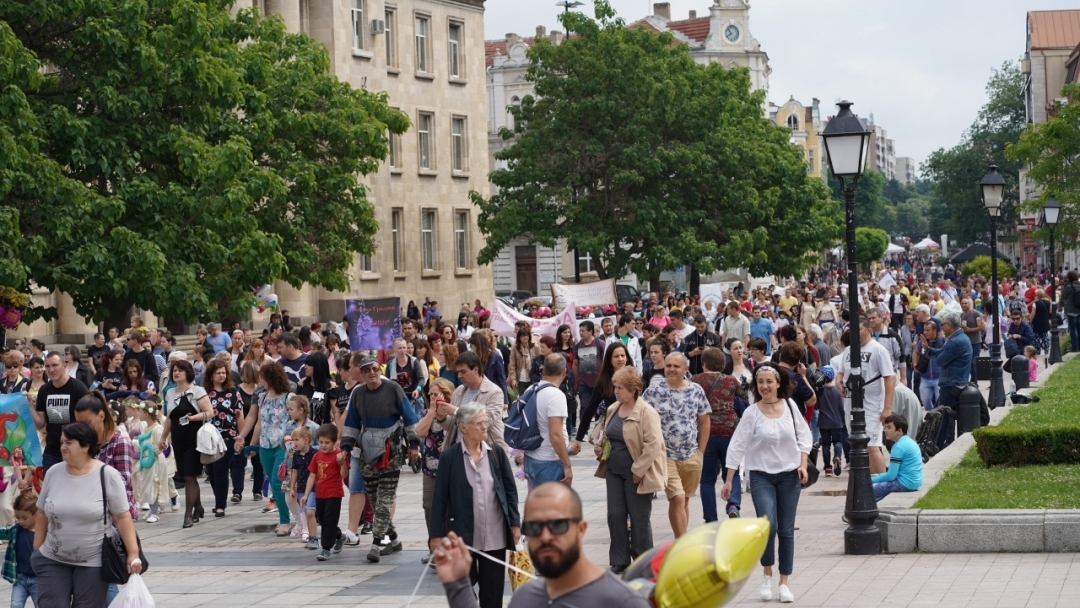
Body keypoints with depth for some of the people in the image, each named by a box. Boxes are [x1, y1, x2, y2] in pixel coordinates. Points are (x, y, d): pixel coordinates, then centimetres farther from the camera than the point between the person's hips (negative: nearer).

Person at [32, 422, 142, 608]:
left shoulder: (107, 475, -11)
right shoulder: (53, 473, 1)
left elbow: (122, 517, -10)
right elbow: (42, 514, 9)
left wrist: (133, 553, -14)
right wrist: (37, 550, 8)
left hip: (92, 563, -3)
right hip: (53, 560, 3)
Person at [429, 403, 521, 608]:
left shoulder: (497, 454, 2)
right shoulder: (449, 457, -6)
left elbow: (511, 490, 7)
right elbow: (439, 498, -4)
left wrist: (515, 523, 1)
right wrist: (436, 534, -4)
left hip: (495, 536, 2)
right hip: (462, 536, -2)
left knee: (492, 591, 9)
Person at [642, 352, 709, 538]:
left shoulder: (696, 391, 4)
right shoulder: (653, 392, -4)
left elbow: (704, 422, 10)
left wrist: (700, 452, 5)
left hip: (692, 457, 3)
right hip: (666, 456, -3)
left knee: (684, 501, 12)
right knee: (677, 499, -13)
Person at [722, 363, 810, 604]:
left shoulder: (790, 406, 0)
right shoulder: (751, 413, -6)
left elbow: (803, 437, 8)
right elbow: (737, 446, -6)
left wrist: (803, 465, -4)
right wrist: (728, 481, -7)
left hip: (789, 475, 2)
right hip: (761, 476, -2)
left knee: (786, 530, 6)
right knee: (767, 525, -18)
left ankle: (784, 582, 15)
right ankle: (767, 575, 3)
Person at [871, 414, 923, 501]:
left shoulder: (898, 447, -16)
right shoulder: (909, 441, 13)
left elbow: (891, 476, -17)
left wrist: (872, 480, -5)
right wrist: (878, 476, 16)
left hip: (905, 483, -11)